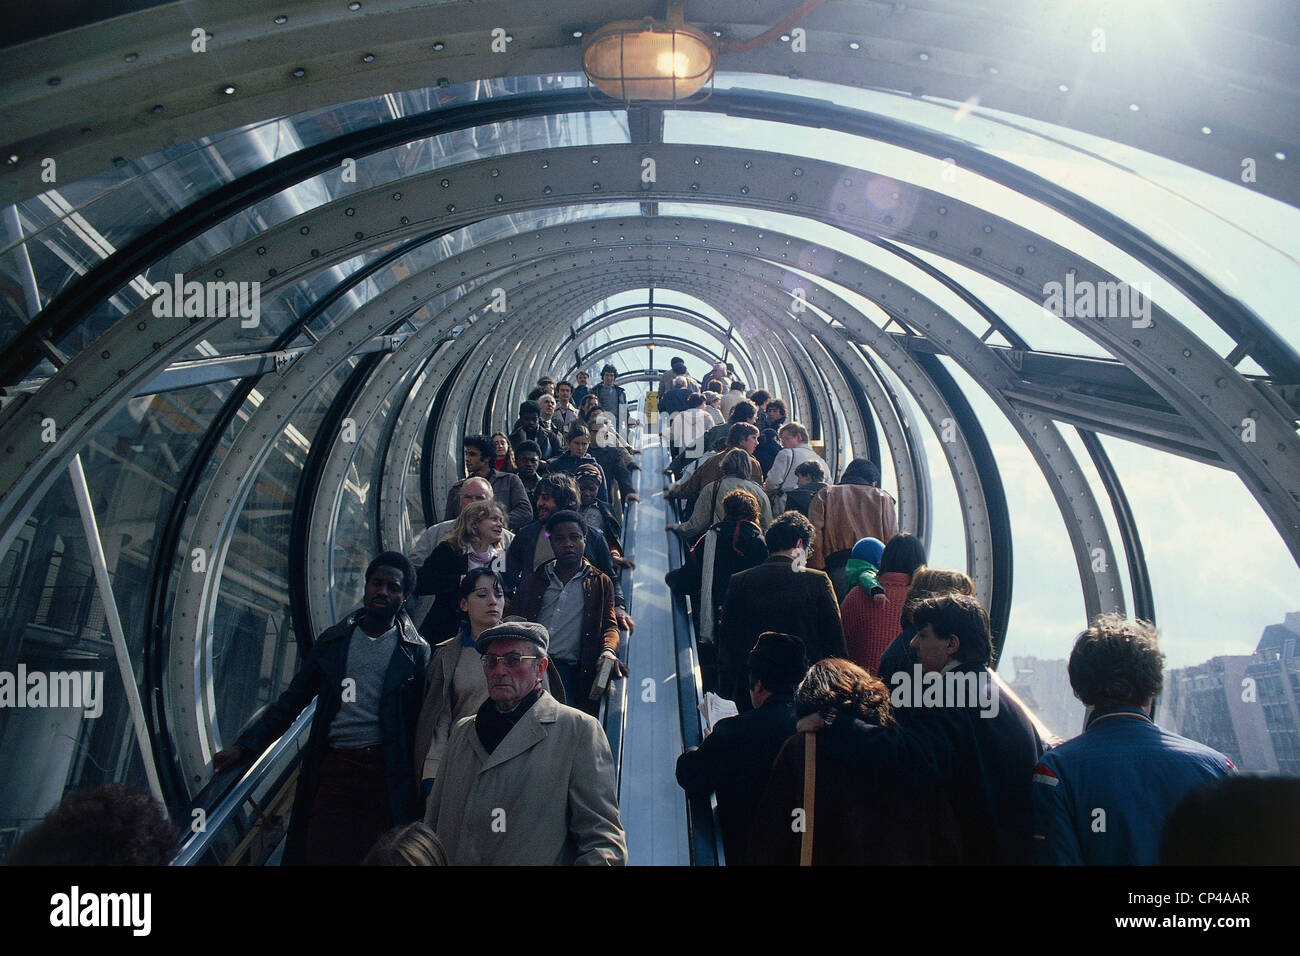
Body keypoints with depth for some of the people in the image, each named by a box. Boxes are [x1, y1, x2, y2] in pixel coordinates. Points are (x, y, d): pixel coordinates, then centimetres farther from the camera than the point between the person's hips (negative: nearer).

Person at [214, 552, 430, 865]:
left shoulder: (416, 651, 4)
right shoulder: (333, 640, 12)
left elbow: (422, 721, 2)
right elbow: (292, 701, 14)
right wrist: (245, 745, 6)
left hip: (386, 774, -2)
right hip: (332, 768, 2)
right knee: (321, 854, -3)